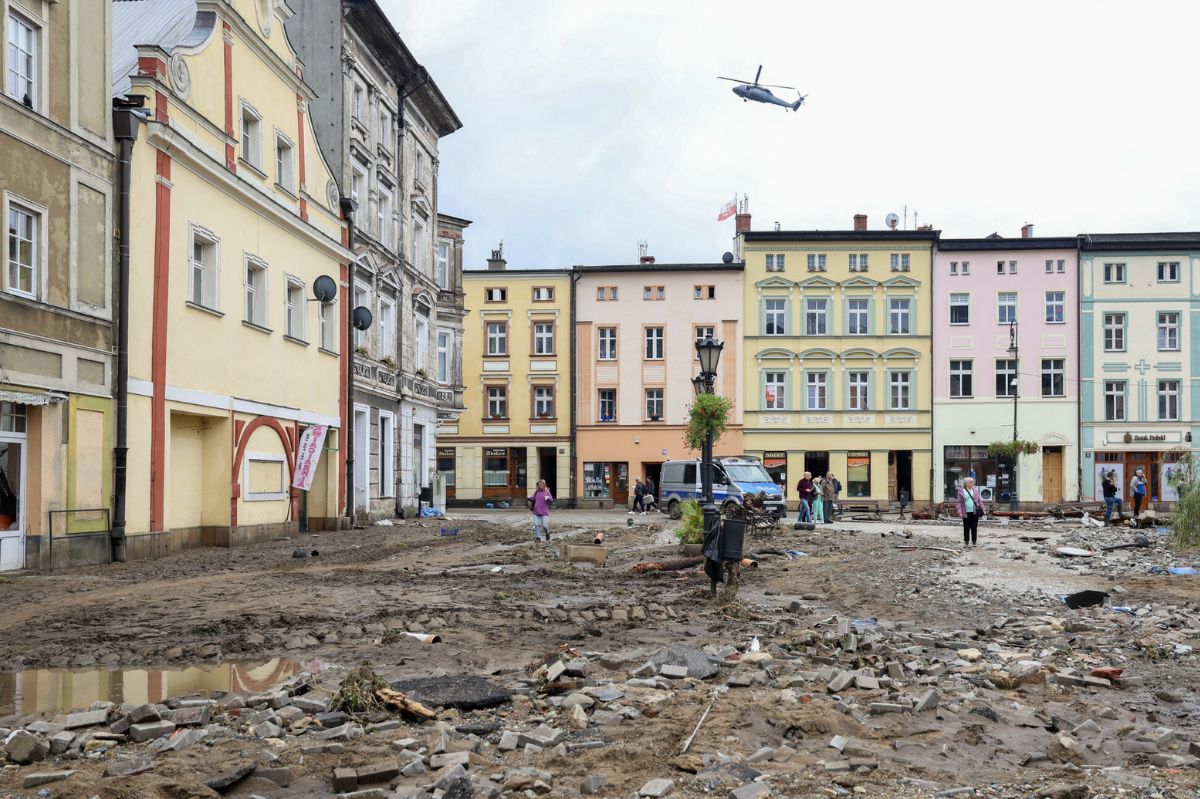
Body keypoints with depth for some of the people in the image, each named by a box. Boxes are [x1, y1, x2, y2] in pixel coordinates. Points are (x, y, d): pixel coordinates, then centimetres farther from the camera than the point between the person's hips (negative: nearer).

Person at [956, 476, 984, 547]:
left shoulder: (975, 490, 10)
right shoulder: (961, 491, 1)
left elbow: (979, 500, 14)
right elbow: (959, 502, 0)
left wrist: (982, 509, 7)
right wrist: (960, 511, -8)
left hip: (975, 512, 2)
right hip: (966, 513, -2)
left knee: (974, 527, 5)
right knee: (966, 527, 2)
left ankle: (973, 541, 13)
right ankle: (966, 541, 11)